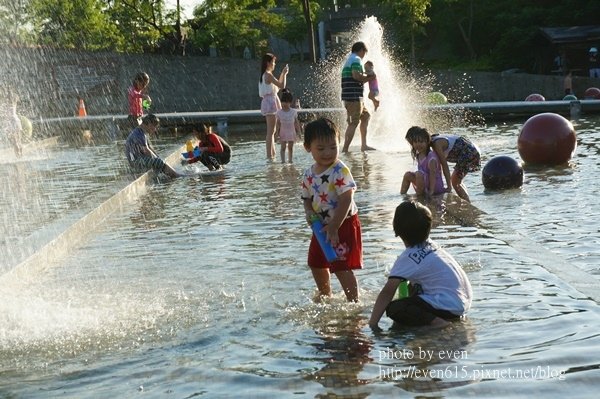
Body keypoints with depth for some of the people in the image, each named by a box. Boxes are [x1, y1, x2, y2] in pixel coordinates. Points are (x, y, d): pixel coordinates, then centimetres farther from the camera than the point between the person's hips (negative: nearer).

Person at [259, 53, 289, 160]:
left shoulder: (265, 75, 16)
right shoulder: (268, 75, -13)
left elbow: (277, 85, 23)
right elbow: (282, 86, -15)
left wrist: (283, 74, 20)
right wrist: (284, 74, -4)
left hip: (268, 102, 10)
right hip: (270, 102, -10)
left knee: (272, 131, 14)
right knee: (270, 131, -9)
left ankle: (272, 153, 19)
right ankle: (269, 155, -10)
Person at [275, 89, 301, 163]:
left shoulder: (294, 111, -3)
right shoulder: (279, 112, -4)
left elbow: (296, 122, 5)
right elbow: (278, 123, 1)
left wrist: (298, 131, 4)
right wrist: (277, 132, -2)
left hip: (291, 132, 1)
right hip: (283, 132, -1)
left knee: (290, 147, 8)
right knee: (283, 147, -3)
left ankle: (290, 160, 17)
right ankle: (283, 160, -4)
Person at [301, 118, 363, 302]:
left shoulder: (340, 171, -21)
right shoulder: (308, 174, 1)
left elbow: (346, 200, -24)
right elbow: (307, 199, 13)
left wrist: (334, 227, -24)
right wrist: (309, 213, -10)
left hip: (343, 225, -8)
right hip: (322, 226, 8)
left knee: (341, 267, -9)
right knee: (316, 263, 21)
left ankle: (353, 301, 4)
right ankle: (325, 296, 45)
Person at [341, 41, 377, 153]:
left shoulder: (349, 60, 23)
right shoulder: (356, 60, -8)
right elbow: (356, 75, -23)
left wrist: (366, 77, 15)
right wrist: (369, 77, -9)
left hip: (349, 96, 10)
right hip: (353, 97, -10)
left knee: (365, 116, 20)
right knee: (354, 123, -11)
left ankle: (364, 145, 21)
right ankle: (345, 149, -14)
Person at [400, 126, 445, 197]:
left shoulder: (431, 157, -22)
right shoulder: (418, 156, 5)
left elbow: (433, 175, -25)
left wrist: (431, 191, -30)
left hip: (436, 187, -9)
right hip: (425, 185, 9)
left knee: (419, 174, -30)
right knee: (408, 175, 2)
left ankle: (419, 195, -17)